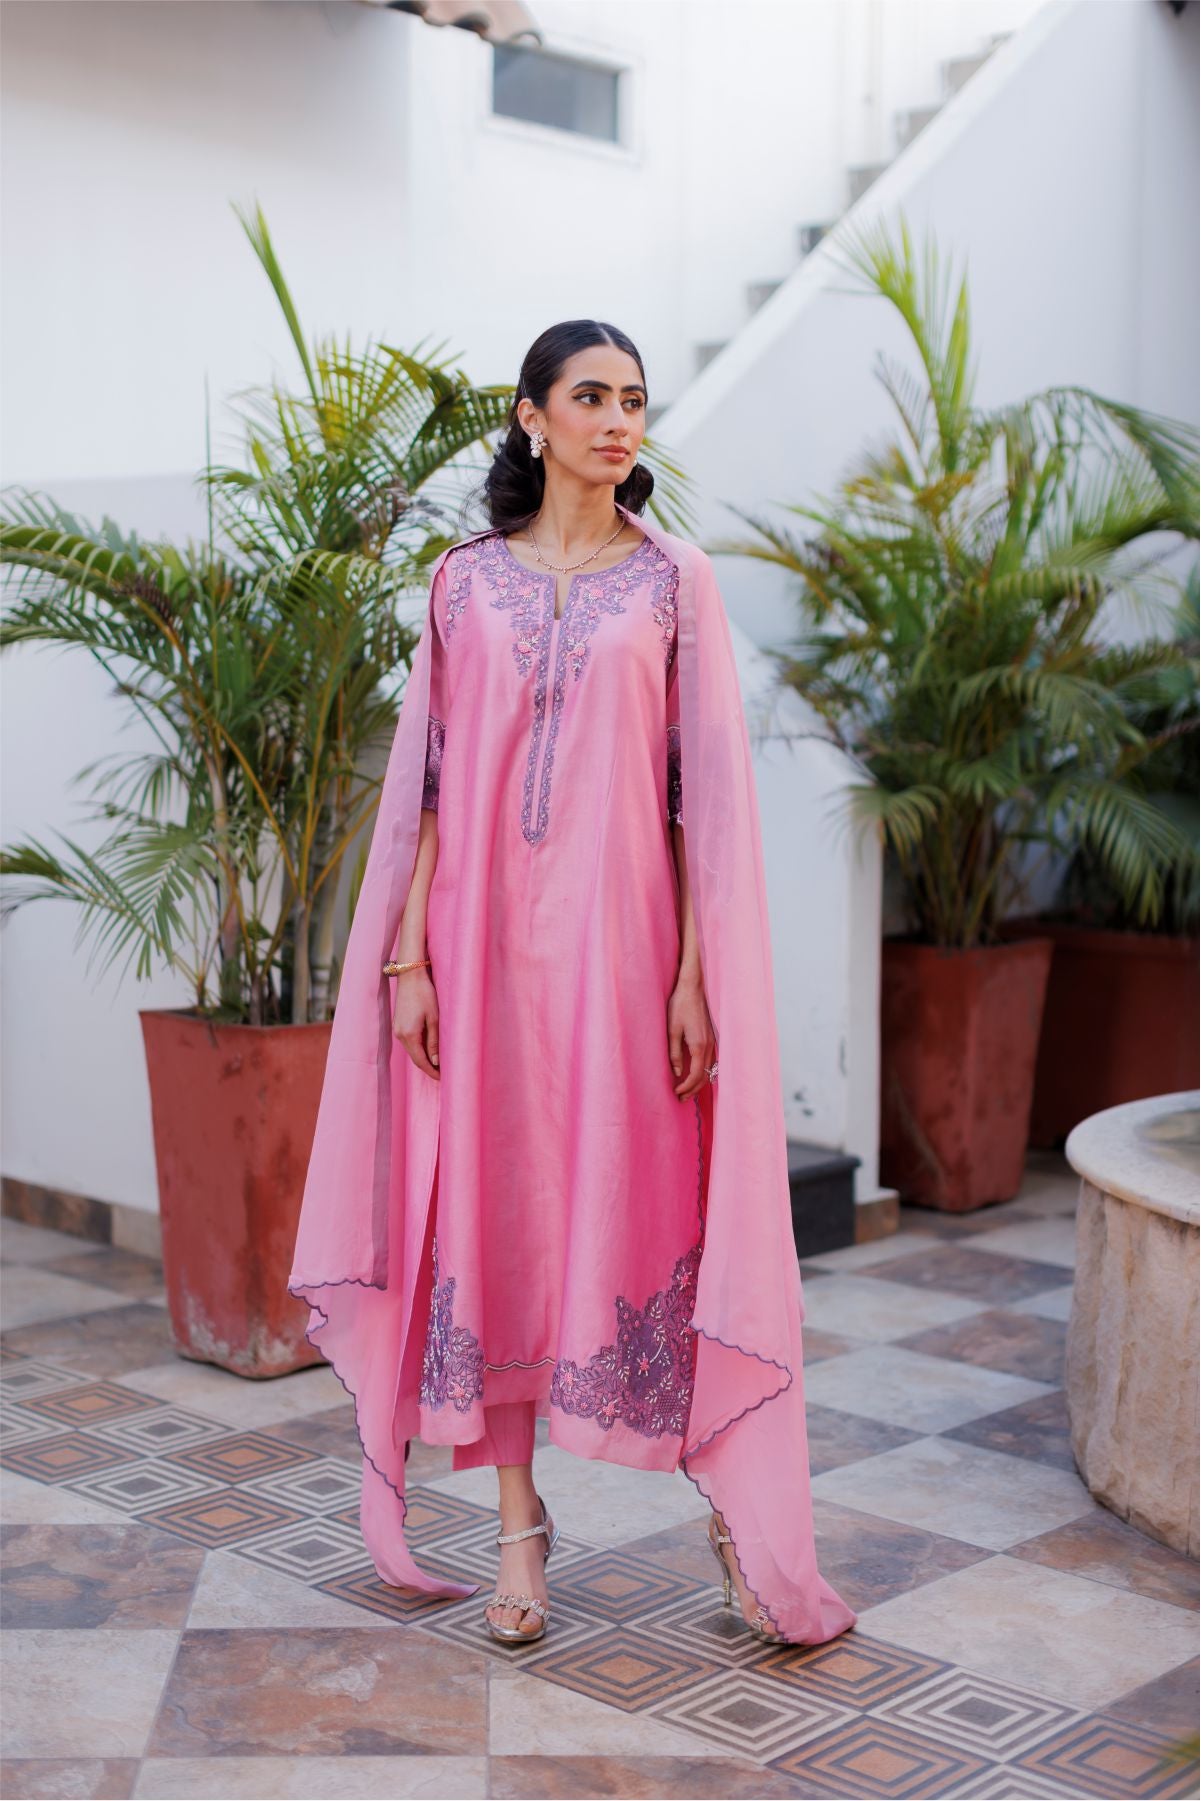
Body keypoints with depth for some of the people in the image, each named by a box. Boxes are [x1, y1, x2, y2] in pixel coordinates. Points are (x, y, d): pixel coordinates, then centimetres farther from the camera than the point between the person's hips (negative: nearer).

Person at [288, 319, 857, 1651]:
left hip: (622, 939, -1)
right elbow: (430, 779, 6)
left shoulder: (676, 581, 4)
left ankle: (736, 1508, 13)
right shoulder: (465, 581, 7)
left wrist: (695, 974, -7)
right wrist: (407, 955, -1)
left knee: (649, 1211, 0)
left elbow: (706, 792, 0)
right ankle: (518, 1526, 18)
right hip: (489, 941, 2)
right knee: (496, 1208, 5)